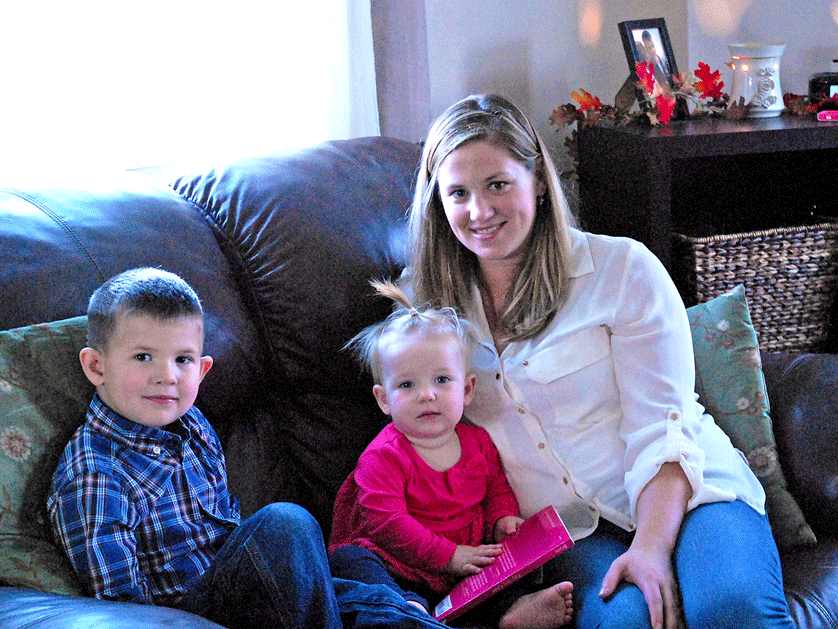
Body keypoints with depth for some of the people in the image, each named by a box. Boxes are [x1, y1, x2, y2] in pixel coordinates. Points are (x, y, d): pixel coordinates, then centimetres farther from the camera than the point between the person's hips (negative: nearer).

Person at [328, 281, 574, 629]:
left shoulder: (478, 442, 6)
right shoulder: (384, 457, -12)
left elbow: (497, 488, 22)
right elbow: (387, 523, -19)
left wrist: (503, 518, -2)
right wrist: (449, 555, -22)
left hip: (465, 559, 5)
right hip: (399, 567, -5)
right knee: (346, 558, -30)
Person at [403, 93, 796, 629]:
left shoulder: (622, 269, -3)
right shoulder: (428, 298, 8)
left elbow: (663, 429, -9)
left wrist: (651, 547, -23)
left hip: (679, 492, -1)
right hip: (571, 533, 2)